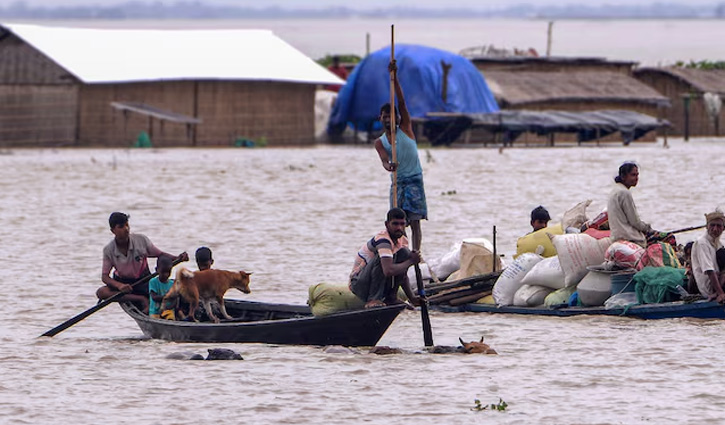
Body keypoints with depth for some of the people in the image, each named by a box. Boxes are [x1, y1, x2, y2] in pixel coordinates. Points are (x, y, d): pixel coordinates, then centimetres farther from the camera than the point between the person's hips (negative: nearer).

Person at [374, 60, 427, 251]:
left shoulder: (405, 129, 4)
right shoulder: (380, 142, 9)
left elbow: (402, 102, -6)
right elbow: (384, 159, -10)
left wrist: (394, 77, -15)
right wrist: (388, 166, -36)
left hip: (414, 180, -3)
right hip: (397, 182, 3)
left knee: (414, 221, -10)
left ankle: (416, 253, -18)